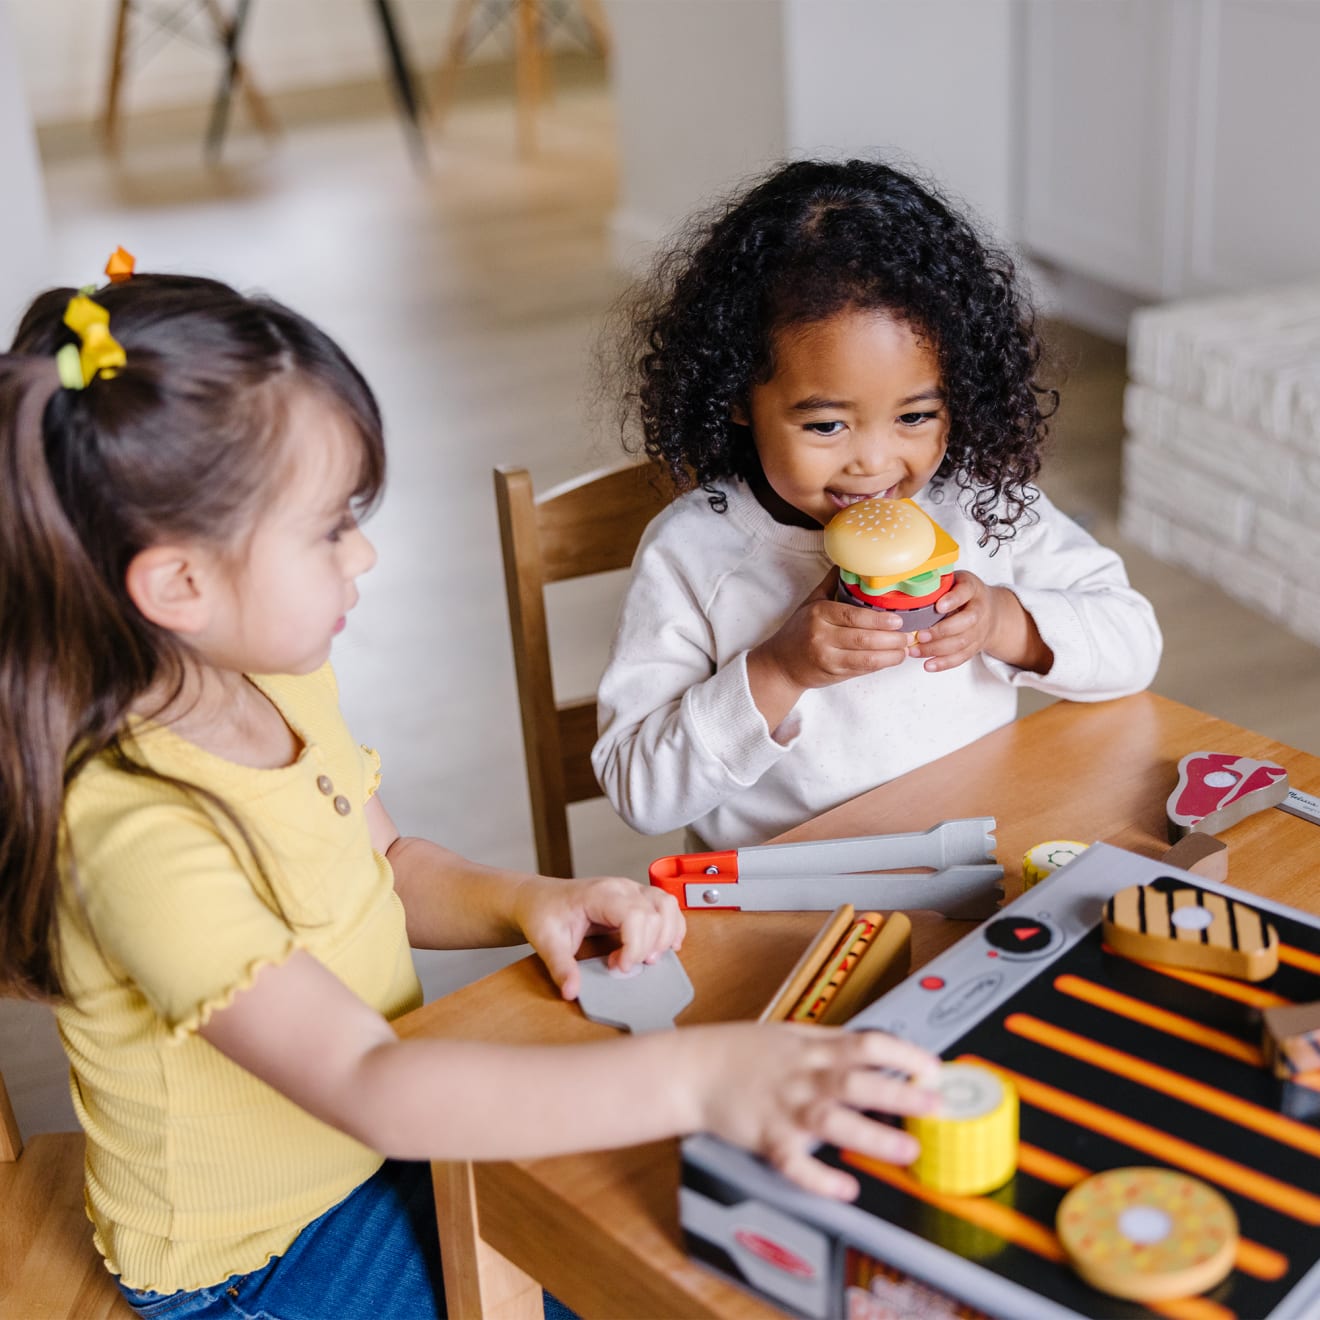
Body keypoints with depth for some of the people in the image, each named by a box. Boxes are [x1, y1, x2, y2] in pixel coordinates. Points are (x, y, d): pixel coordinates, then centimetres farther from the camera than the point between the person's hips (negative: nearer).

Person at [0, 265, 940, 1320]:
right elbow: (371, 1092, -42)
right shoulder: (141, 835, -35)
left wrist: (525, 901, -13)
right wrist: (693, 1077, -49)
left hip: (388, 1135, 8)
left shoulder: (275, 682, -6)